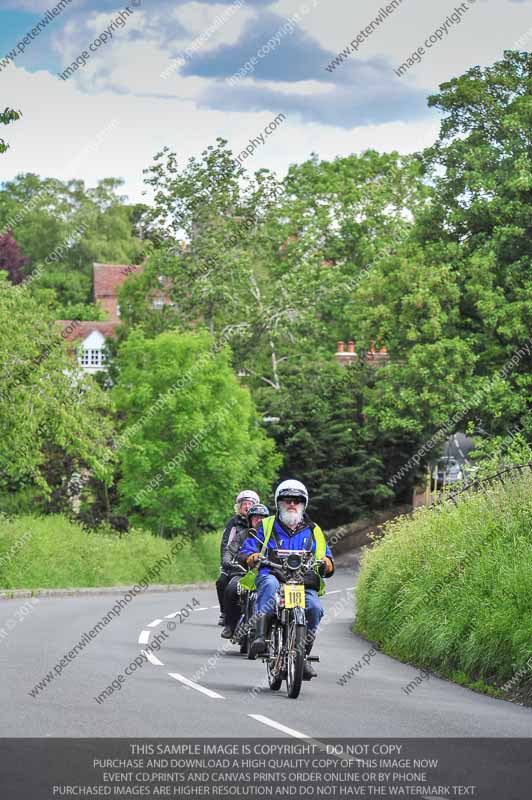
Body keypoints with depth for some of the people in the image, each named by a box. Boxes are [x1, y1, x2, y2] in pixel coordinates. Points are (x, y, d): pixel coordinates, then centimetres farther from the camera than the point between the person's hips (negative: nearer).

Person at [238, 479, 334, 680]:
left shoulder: (313, 531, 24)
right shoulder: (266, 526, 19)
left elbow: (326, 557, 20)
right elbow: (245, 551, 12)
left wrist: (325, 563, -6)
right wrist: (251, 557, -13)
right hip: (273, 577, -1)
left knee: (314, 607, -30)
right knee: (270, 584, -39)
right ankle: (260, 635, -49)